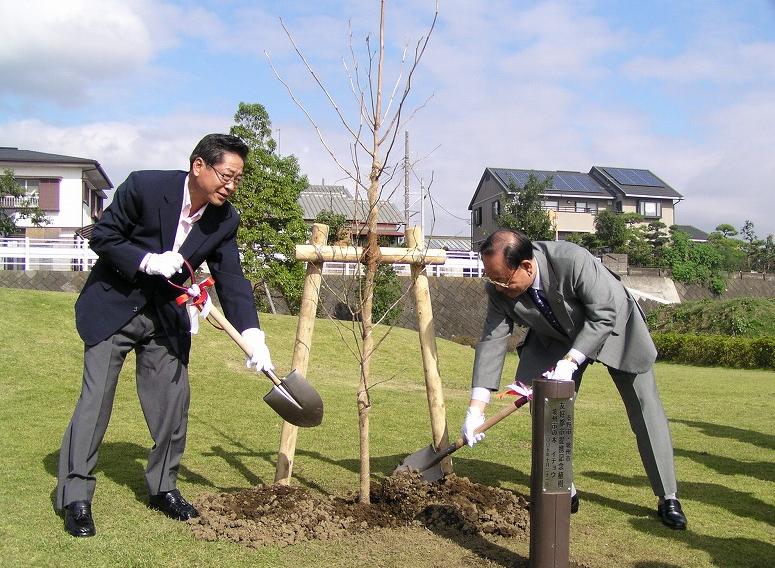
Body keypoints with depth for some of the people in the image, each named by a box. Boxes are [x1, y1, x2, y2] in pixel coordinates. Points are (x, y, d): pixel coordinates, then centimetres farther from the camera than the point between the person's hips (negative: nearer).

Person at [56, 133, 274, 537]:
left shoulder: (225, 220, -9)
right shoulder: (144, 187, -21)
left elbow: (231, 280, -8)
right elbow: (102, 236, -13)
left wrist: (253, 337, -19)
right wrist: (149, 261, -28)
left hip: (165, 316, 5)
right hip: (113, 307, -4)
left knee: (173, 404, 5)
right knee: (95, 399, -5)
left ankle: (163, 488, 22)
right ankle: (75, 496, 6)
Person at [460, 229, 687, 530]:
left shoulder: (574, 261, -41)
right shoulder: (498, 289, -25)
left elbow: (604, 316, -33)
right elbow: (492, 341, -23)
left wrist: (569, 362, -40)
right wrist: (476, 408, -28)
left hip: (614, 327, -4)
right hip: (558, 338, 4)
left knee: (645, 409, -1)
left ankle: (668, 499, 13)